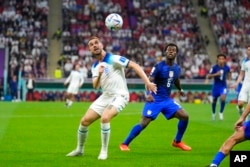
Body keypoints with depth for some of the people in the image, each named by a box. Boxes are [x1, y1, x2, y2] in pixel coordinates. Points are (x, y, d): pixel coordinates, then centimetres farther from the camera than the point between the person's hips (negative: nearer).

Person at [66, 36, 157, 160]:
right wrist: (99, 75, -22)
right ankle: (79, 149, 24)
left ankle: (104, 151, -16)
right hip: (105, 96, 7)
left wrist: (147, 82, -26)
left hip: (119, 95, -7)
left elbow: (134, 65, -18)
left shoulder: (113, 59, -13)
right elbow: (96, 86, 0)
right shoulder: (95, 67, 9)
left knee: (105, 118, -31)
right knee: (85, 121, 3)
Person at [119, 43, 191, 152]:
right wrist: (148, 94, -41)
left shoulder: (177, 68, 5)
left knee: (184, 116, -5)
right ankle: (124, 144, 1)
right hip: (155, 99, -6)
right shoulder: (159, 66, -14)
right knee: (144, 123, -13)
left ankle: (177, 142, 14)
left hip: (167, 100, 6)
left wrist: (180, 89, 44)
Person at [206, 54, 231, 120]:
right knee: (214, 100, 12)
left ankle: (221, 112, -1)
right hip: (216, 86, 0)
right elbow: (208, 77, -15)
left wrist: (228, 76, 4)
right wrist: (215, 74, -26)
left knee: (223, 98, -22)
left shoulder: (227, 67, -5)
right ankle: (213, 113, 38)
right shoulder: (214, 67, -13)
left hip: (223, 86, 0)